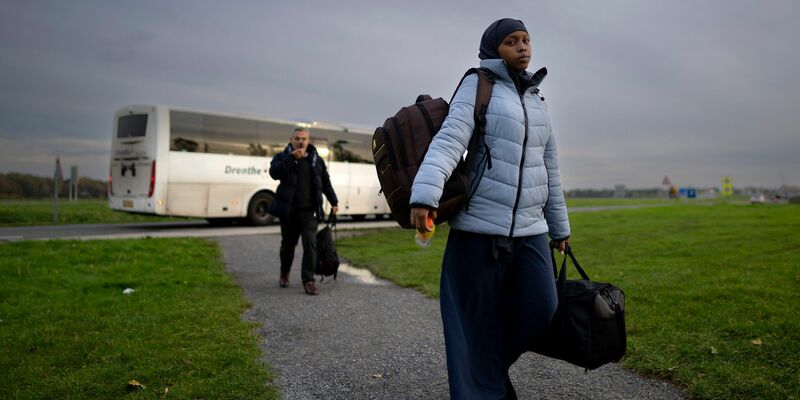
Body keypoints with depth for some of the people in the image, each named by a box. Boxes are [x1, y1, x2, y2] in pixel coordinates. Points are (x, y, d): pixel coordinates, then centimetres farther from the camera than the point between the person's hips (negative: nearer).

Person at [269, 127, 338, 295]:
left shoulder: (317, 160, 10)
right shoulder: (283, 157, 3)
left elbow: (326, 183, 17)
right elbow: (274, 172, -18)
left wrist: (334, 202, 14)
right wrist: (292, 157, -22)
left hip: (309, 211, 1)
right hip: (289, 210, 0)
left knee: (310, 244, -11)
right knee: (288, 244, 12)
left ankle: (308, 280, -3)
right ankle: (284, 274, 36)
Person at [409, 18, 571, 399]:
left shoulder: (535, 100, 18)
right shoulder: (477, 86, -1)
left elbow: (549, 169, 21)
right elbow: (449, 140, -18)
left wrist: (559, 226, 22)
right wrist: (425, 194, -34)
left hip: (530, 229, 6)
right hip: (481, 227, -5)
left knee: (541, 307, -1)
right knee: (479, 320, 0)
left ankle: (495, 362, 26)